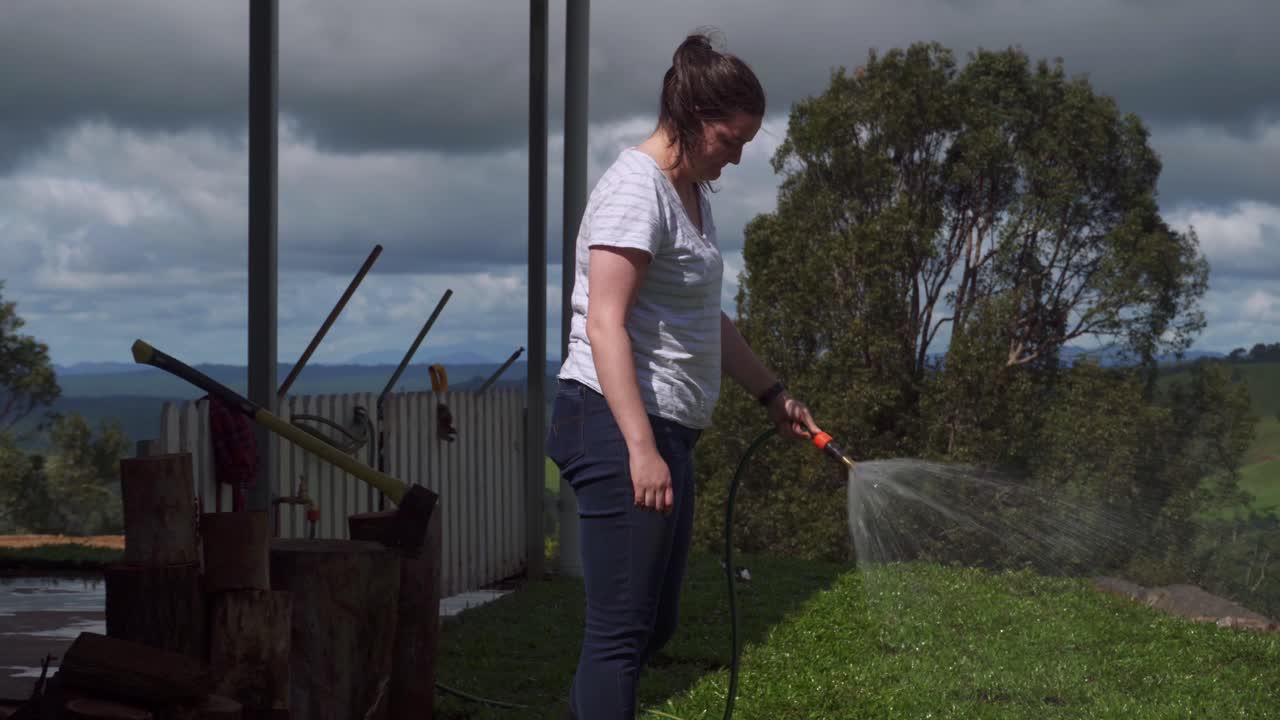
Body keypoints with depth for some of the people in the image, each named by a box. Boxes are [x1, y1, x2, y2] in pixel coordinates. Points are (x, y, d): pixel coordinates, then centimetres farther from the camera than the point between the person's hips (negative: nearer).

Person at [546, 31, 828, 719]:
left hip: (663, 431, 10)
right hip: (617, 427, -10)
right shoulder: (636, 187, -13)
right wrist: (640, 448, -28)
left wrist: (772, 392, 33)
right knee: (622, 631, -11)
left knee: (653, 624, 12)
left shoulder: (692, 192, 18)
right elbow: (604, 325, -21)